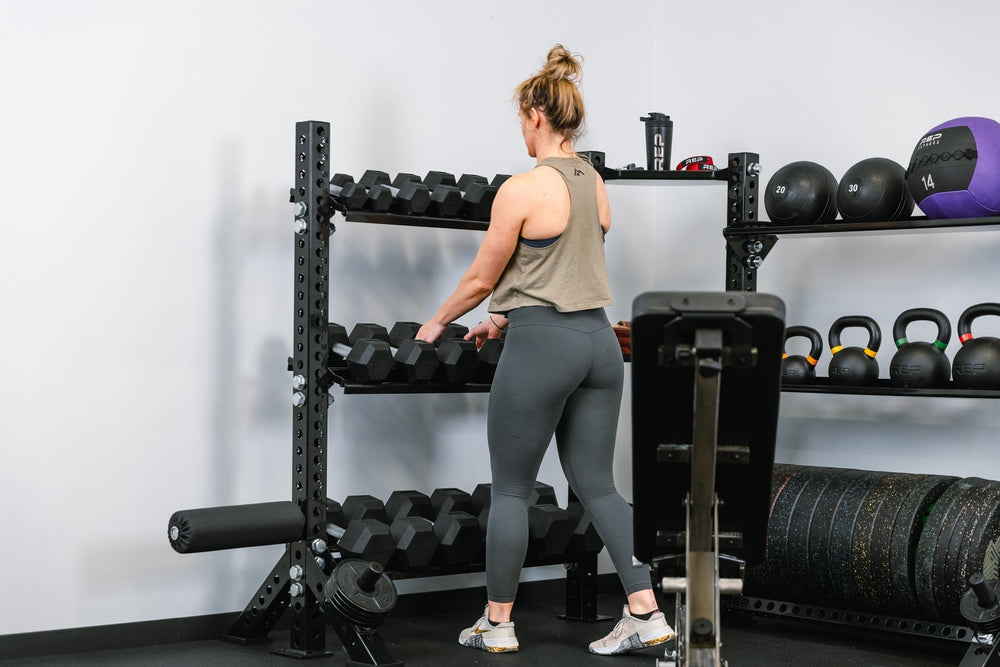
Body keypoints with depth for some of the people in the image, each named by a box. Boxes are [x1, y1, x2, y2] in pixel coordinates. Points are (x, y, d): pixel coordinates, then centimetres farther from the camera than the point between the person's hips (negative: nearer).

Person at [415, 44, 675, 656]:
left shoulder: (522, 190, -13)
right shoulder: (597, 185, 10)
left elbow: (482, 278, -4)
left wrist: (437, 323, 13)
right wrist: (506, 317, 28)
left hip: (542, 347, -7)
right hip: (599, 337, 7)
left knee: (511, 489, 6)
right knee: (597, 483, 13)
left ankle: (498, 624, 17)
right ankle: (646, 613, 6)